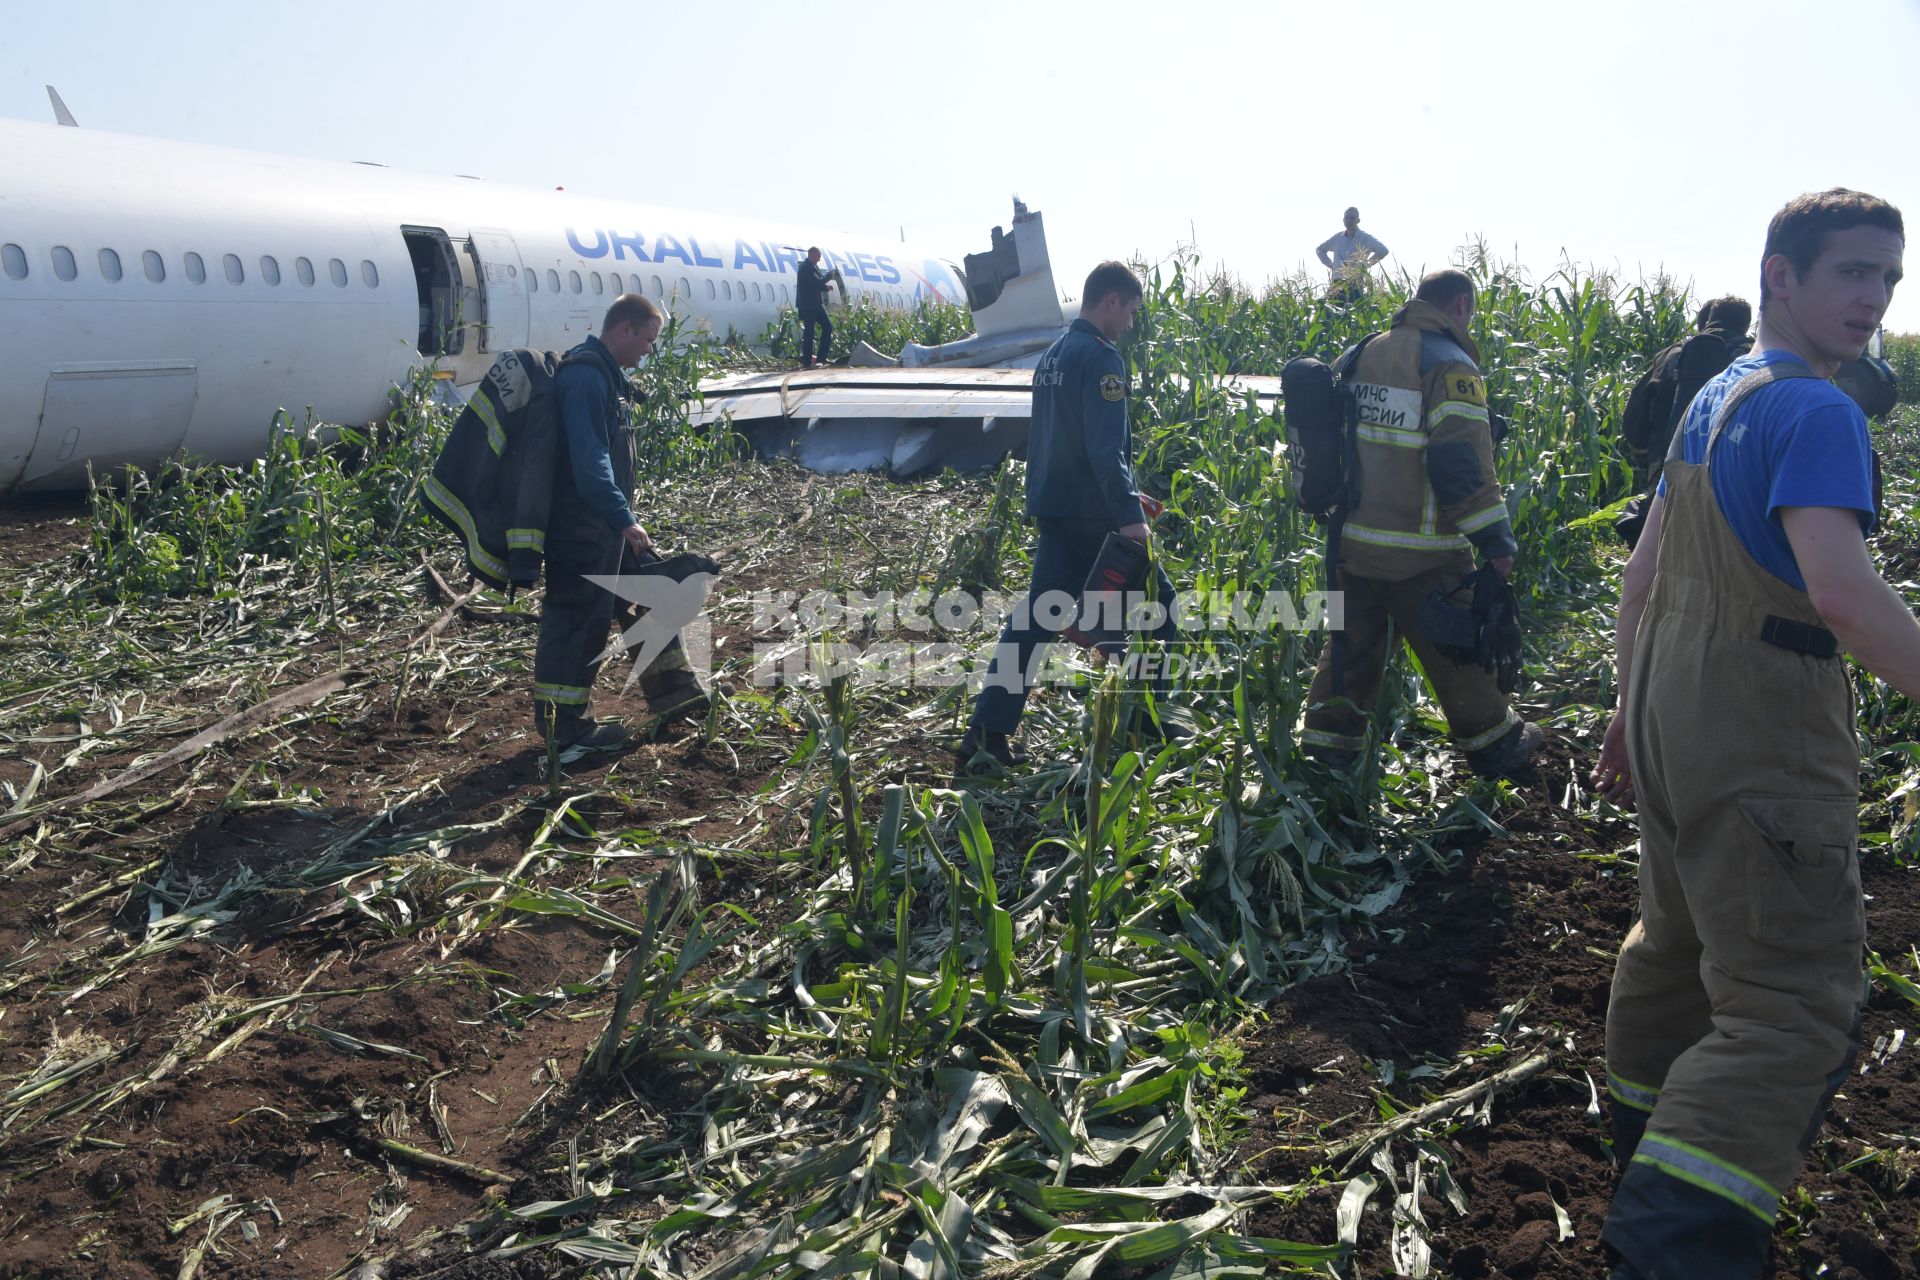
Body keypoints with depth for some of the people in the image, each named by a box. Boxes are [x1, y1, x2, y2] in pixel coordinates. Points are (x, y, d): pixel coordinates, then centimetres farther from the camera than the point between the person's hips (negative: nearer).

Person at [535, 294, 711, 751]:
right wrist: (624, 519, -32)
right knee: (578, 618, -3)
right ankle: (565, 725, 8)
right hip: (581, 525, -11)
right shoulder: (585, 376, -19)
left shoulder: (605, 374, 15)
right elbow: (589, 460, -28)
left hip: (606, 522, 11)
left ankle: (673, 693, 24)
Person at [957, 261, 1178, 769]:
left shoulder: (1053, 355, 16)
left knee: (1036, 615, 7)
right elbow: (1106, 449, -23)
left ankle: (988, 731, 1)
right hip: (1093, 516, -8)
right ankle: (1154, 718, 19)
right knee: (1155, 603, 8)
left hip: (1053, 511, 9)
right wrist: (1130, 515, -25)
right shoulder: (1101, 358, -14)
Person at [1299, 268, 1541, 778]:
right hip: (1418, 554, -6)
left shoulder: (1368, 352, 10)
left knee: (1351, 645, 16)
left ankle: (1325, 745, 18)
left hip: (1351, 540, 6)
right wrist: (1496, 540, -18)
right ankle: (1494, 745, 27)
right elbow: (1461, 462, -22)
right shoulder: (1450, 364, -13)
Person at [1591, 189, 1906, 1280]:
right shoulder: (1816, 410, -13)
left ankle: (1648, 1136, 42)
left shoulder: (1710, 402, 16)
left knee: (1680, 941, 24)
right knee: (1793, 1006, -10)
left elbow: (1643, 579, 19)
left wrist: (1633, 712, 25)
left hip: (1672, 725, 10)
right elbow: (1841, 590, -27)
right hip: (1765, 745, -10)